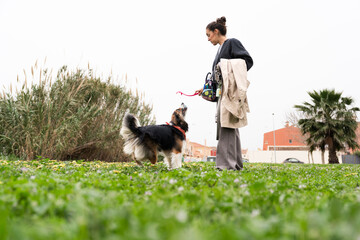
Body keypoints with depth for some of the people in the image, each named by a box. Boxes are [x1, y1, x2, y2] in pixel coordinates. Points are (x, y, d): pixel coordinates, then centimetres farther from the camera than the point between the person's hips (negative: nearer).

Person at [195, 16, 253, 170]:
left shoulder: (232, 42, 0)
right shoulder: (220, 49, 24)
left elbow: (248, 60, -10)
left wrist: (233, 71, -20)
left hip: (231, 90, -9)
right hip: (223, 92, 9)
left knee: (226, 125, -14)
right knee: (231, 128, 8)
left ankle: (226, 164, -15)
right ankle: (236, 164, 13)